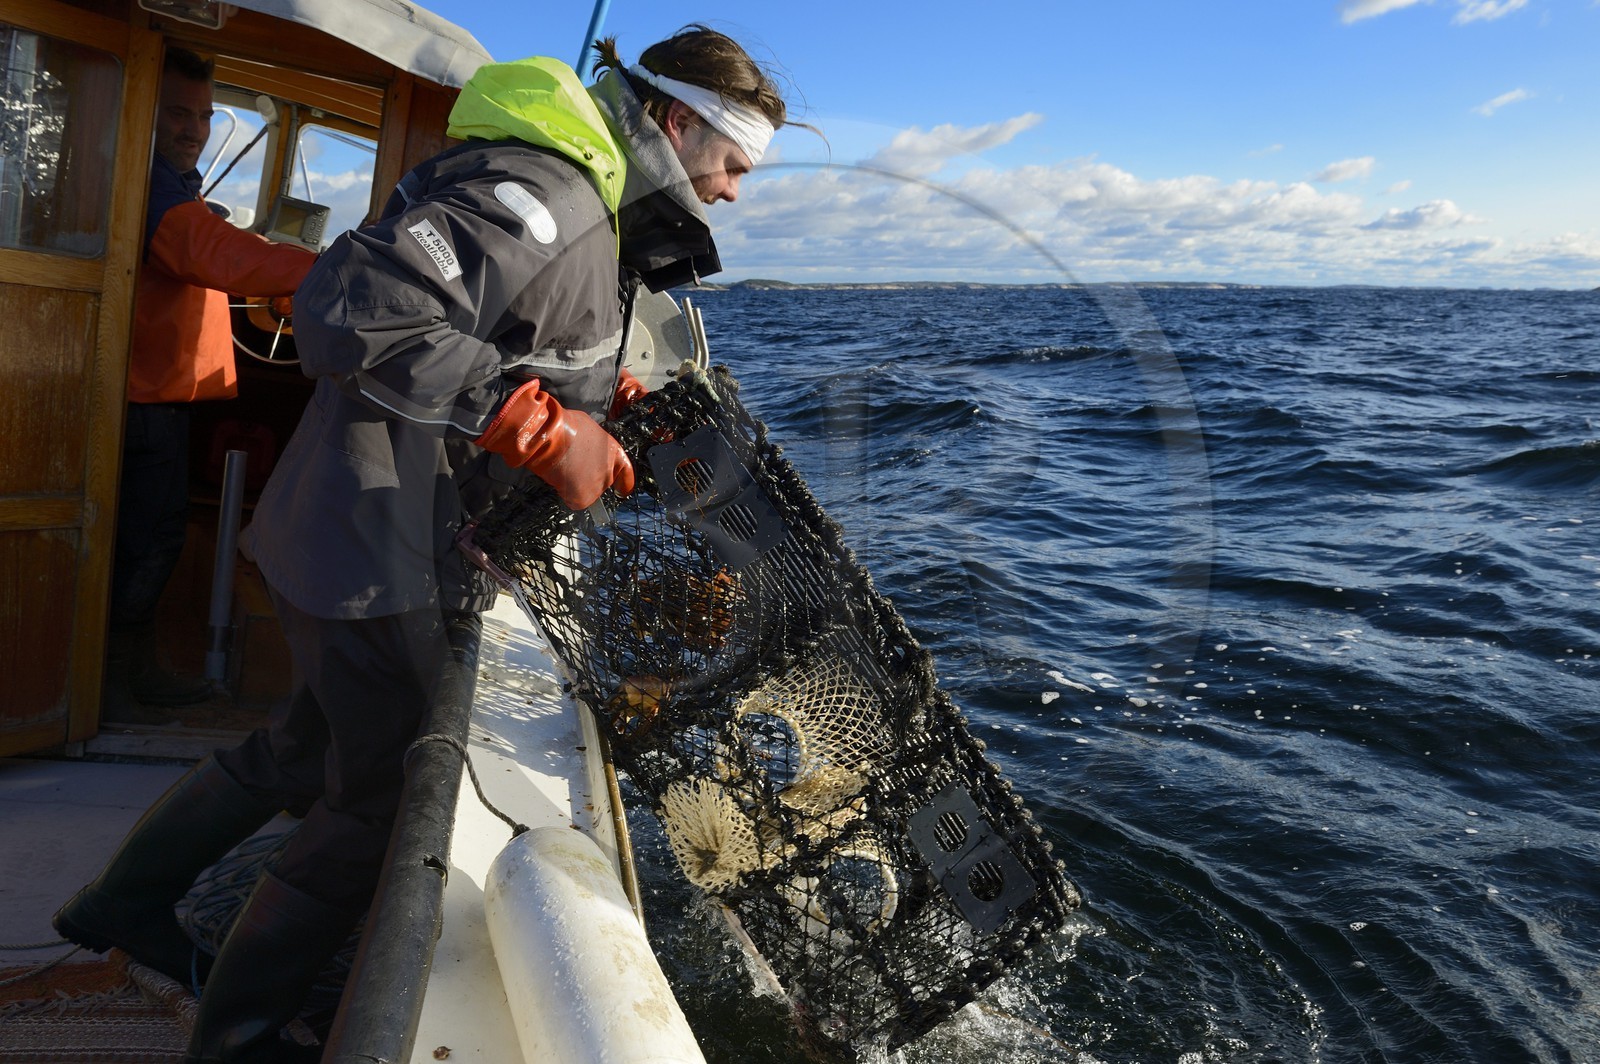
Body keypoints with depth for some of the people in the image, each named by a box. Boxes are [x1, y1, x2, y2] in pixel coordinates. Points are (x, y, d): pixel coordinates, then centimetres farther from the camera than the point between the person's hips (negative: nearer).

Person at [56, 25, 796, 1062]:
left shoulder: (584, 206, 13)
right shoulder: (539, 199, -22)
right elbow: (354, 312, -32)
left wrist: (612, 392, 9)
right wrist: (542, 425, -30)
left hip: (349, 534, 10)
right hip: (378, 553, -10)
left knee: (311, 745, 26)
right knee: (382, 800, 6)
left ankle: (128, 901, 47)